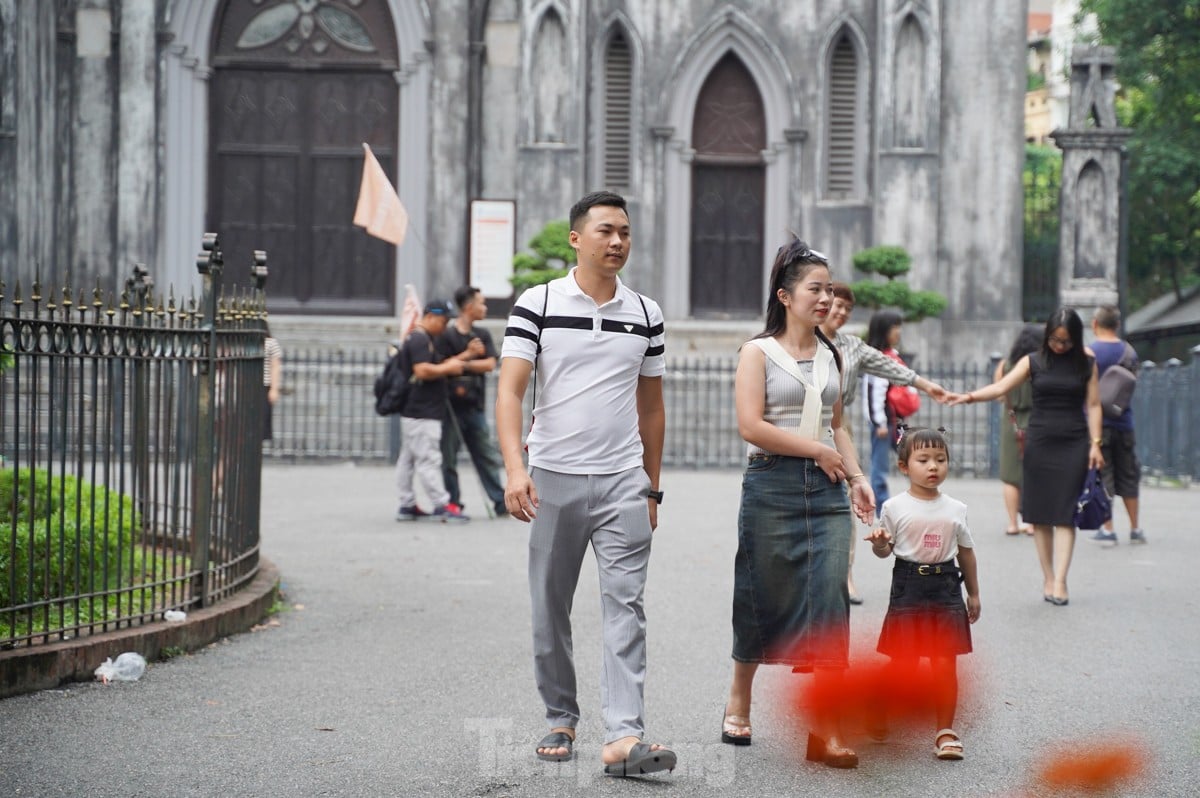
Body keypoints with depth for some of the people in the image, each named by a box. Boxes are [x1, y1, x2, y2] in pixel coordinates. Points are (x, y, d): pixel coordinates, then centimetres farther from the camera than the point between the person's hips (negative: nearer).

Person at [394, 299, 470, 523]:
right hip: (422, 413, -11)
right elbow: (423, 371, -23)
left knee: (408, 458, 11)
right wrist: (448, 367, -12)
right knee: (428, 458, -9)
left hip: (412, 411, 11)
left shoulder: (425, 339, 20)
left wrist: (450, 365, 15)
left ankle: (407, 505, 14)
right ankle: (442, 505, -9)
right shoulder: (420, 339, -13)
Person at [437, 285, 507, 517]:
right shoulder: (446, 335, -5)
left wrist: (462, 364, -11)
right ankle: (453, 504, 8)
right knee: (449, 458, 1)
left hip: (475, 405, 5)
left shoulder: (482, 335, 12)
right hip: (451, 406, -5)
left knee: (488, 456, 6)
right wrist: (468, 354, -17)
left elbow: (490, 364, -1)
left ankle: (500, 501, 9)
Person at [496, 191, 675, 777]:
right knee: (550, 609, 7)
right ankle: (560, 719, 23)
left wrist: (652, 489, 15)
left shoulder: (645, 314, 9)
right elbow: (509, 390, -8)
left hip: (623, 483, 1)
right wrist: (515, 467, -21)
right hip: (554, 480, -1)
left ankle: (624, 736, -14)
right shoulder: (537, 304, -1)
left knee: (625, 606, -8)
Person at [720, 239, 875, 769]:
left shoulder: (831, 356, 15)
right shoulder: (759, 353, -2)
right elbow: (751, 425, -12)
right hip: (771, 486, -4)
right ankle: (739, 701, 27)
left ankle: (824, 729, -9)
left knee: (829, 598, -7)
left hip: (826, 489, 4)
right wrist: (818, 451, -10)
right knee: (764, 598, 5)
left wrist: (856, 476, 8)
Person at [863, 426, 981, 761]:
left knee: (945, 663, 0)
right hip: (908, 587, -2)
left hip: (946, 588, 2)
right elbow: (884, 550, 4)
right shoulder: (895, 507, -1)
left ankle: (946, 730, 6)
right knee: (903, 663, 0)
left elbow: (966, 552, 15)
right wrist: (879, 543, -19)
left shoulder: (955, 509, 6)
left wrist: (973, 593, 17)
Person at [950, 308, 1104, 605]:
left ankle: (1060, 581, -9)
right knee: (1040, 514, 2)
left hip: (1073, 444, -1)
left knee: (1065, 514, -7)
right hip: (1039, 443, 1)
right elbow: (1001, 387, -7)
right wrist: (969, 396, -24)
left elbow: (1093, 405, 5)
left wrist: (1095, 443, -3)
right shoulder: (1034, 362, 3)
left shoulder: (1086, 363, 4)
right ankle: (1048, 578, 10)